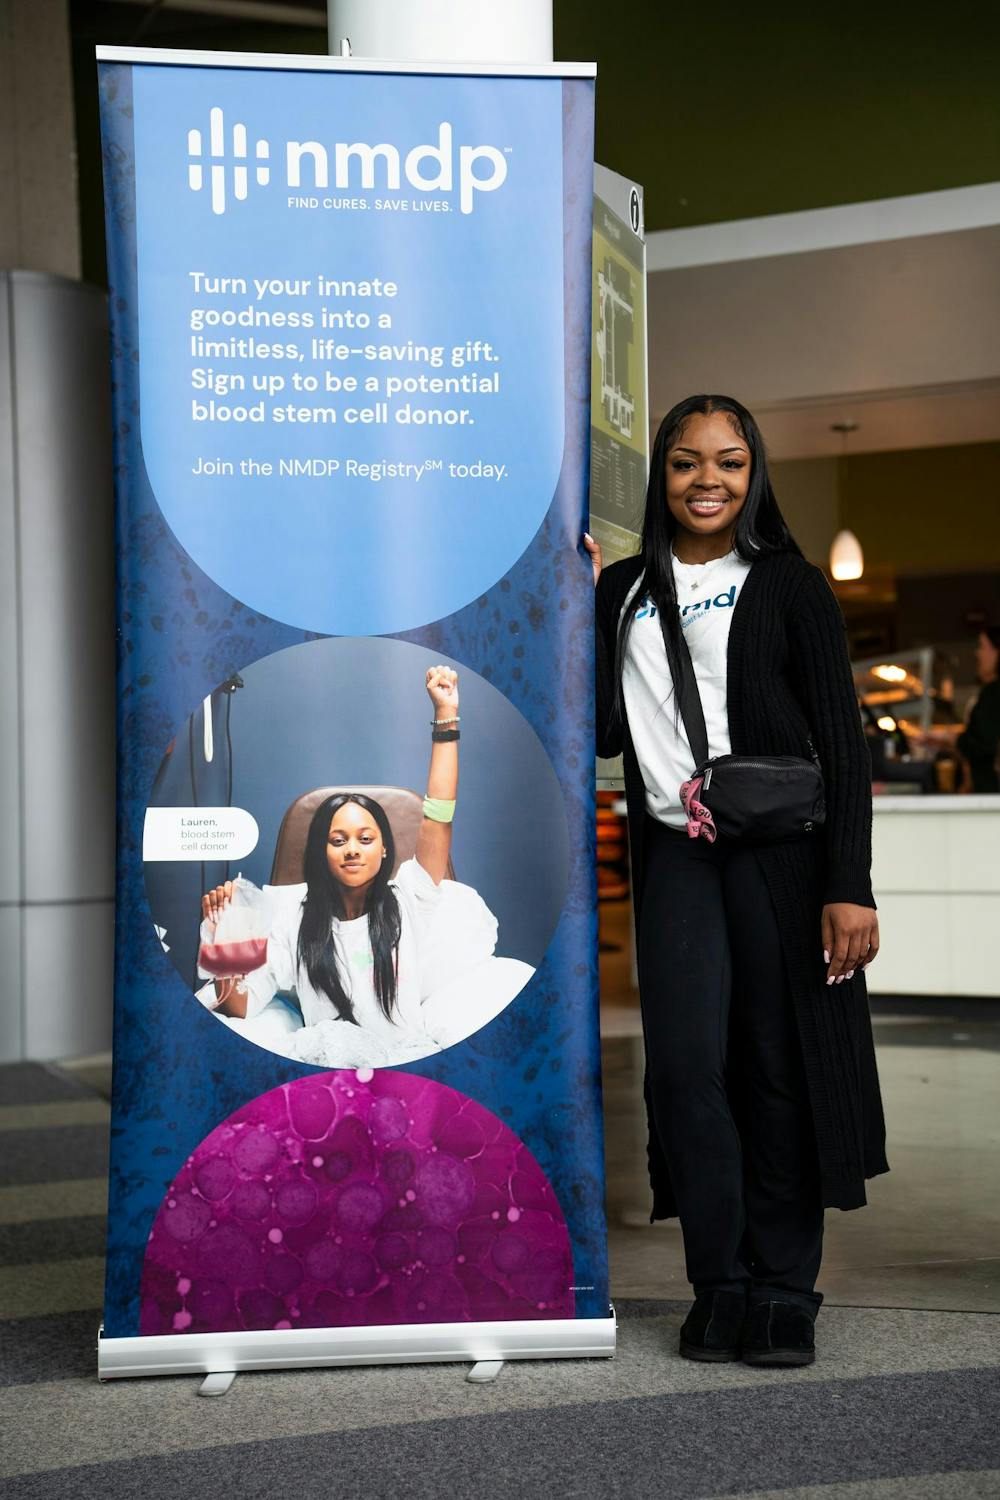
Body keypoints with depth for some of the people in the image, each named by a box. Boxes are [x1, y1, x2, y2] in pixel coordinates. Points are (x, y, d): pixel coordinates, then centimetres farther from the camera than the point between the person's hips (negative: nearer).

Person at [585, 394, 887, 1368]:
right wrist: (580, 608, 2)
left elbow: (842, 741, -1)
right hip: (674, 852, 2)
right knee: (686, 1065, -4)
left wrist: (850, 884, -9)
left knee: (780, 1063, 1)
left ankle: (785, 1292, 12)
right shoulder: (624, 591, 12)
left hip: (778, 849, -2)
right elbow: (606, 733, 8)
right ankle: (721, 1287, 8)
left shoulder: (787, 585, 4)